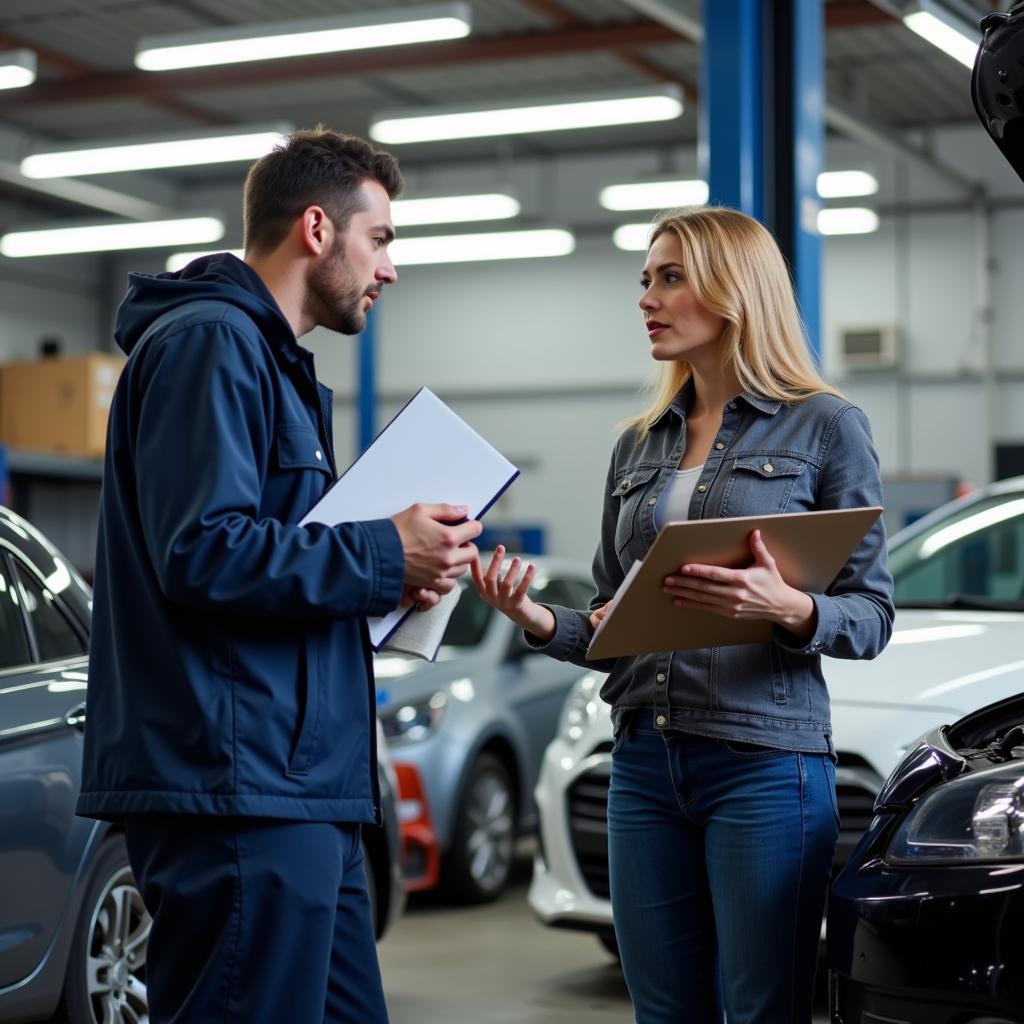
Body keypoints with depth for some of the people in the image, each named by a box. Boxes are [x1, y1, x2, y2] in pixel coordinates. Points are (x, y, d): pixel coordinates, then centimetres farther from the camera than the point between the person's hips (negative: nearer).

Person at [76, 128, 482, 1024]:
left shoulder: (272, 360, 24)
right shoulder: (210, 342, -9)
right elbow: (203, 552, -20)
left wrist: (386, 577, 8)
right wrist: (382, 557, -13)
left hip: (298, 785, 11)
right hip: (237, 786, -11)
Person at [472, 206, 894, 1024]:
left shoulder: (824, 426, -1)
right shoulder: (638, 447, 15)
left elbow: (872, 614, -3)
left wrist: (789, 609, -23)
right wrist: (541, 621, -4)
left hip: (765, 764, -5)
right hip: (645, 765, 6)